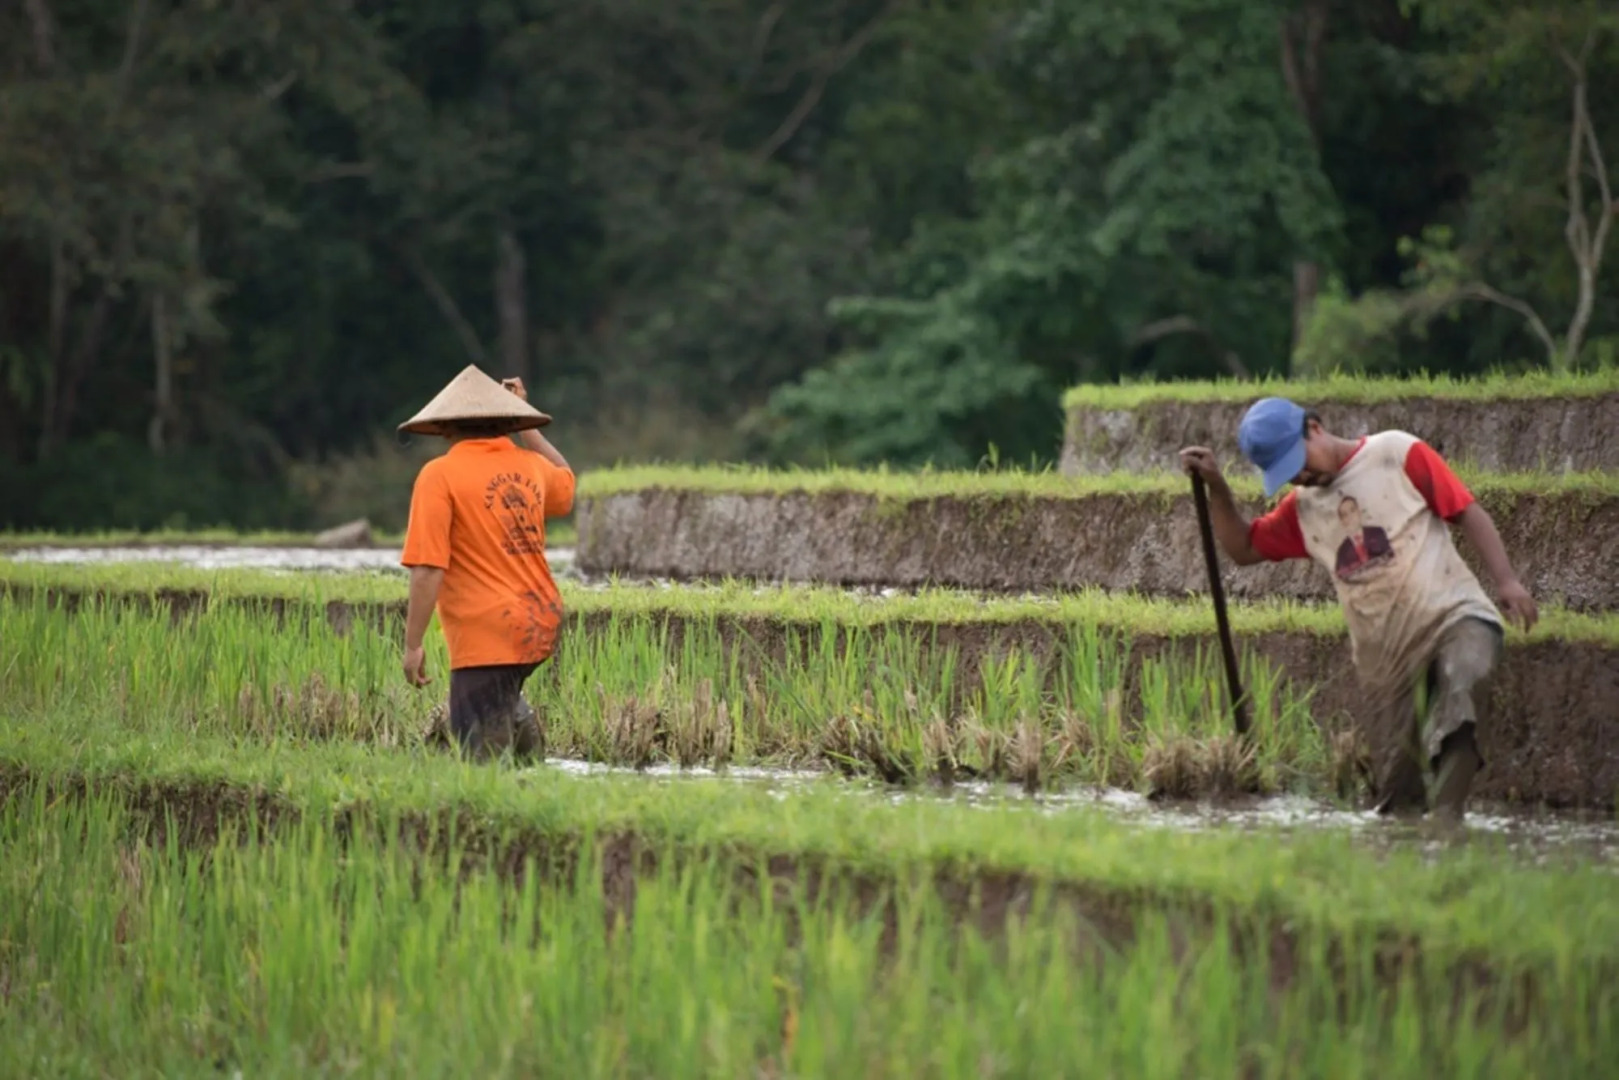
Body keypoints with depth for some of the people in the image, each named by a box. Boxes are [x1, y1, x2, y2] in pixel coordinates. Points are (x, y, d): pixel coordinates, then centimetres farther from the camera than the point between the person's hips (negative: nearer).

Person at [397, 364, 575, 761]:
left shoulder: (440, 475, -9)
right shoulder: (530, 466, 9)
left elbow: (428, 570, -15)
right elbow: (566, 482, 35)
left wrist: (413, 645, -10)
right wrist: (524, 428, 35)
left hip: (487, 637, -7)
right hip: (540, 627, 7)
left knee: (485, 757, -2)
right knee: (504, 695, 35)